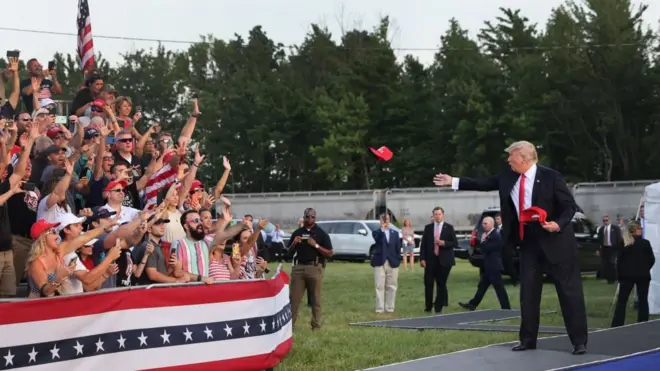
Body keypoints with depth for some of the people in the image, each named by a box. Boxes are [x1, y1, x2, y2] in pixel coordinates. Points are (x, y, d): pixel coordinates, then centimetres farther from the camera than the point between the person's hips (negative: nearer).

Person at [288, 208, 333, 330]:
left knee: (315, 299, 0)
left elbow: (329, 253, -1)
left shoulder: (321, 233, 4)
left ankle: (316, 325, 4)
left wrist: (316, 245, -12)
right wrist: (294, 244, -4)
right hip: (298, 267, 3)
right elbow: (289, 251, 17)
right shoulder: (297, 232, 13)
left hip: (315, 268, -3)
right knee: (294, 297, -1)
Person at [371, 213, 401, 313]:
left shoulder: (395, 233, 12)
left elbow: (398, 247, 11)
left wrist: (398, 260, 3)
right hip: (380, 262, -2)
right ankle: (379, 308, 0)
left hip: (392, 263, 3)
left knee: (391, 287, 4)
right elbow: (378, 239, -20)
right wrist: (382, 229, -29)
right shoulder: (376, 232, 3)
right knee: (380, 287, -3)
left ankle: (390, 308, 10)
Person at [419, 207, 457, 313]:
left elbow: (455, 243, 1)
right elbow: (423, 244, 5)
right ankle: (428, 306, 15)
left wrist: (445, 243, -17)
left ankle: (439, 307, 10)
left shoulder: (449, 228, 2)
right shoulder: (428, 228, 7)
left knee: (441, 284, 2)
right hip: (430, 260, 1)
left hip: (444, 260, -1)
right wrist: (422, 258, -4)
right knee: (428, 284, 1)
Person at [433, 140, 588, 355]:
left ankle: (579, 342, 3)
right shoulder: (509, 177, 3)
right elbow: (484, 184, 12)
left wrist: (559, 224, -27)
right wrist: (453, 181, 11)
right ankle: (528, 340, 17)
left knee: (569, 291, -2)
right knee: (528, 292, 8)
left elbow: (570, 206, -10)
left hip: (556, 242, -6)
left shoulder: (550, 177, -14)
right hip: (528, 243, 6)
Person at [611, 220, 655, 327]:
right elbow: (652, 259, -1)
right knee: (643, 301, 7)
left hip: (627, 275, 1)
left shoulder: (623, 243, 0)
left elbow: (619, 261, -1)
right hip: (643, 275, -1)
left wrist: (619, 275, 5)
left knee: (621, 301, 4)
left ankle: (616, 326, 0)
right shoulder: (645, 243, -4)